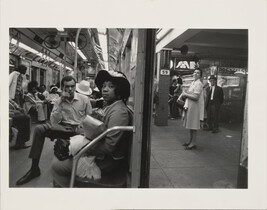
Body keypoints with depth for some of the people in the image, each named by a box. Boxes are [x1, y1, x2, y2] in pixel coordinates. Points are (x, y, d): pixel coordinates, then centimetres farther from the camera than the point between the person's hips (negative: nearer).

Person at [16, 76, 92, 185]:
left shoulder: (84, 99, -1)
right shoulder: (59, 101, 4)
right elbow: (53, 122, -9)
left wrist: (80, 127, -13)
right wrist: (61, 102, -15)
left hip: (79, 130, -2)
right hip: (63, 129, 3)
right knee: (39, 129, -17)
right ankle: (34, 168, -8)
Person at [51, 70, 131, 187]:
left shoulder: (119, 111, -23)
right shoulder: (109, 107, 10)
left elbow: (109, 146, -27)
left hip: (108, 160, -9)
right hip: (100, 152, 9)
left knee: (57, 165, -9)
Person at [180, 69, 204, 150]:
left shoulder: (198, 84, -14)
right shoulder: (193, 83, 15)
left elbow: (196, 97, -22)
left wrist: (186, 94, -13)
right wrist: (184, 94, 5)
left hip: (195, 106, -9)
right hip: (189, 106, 9)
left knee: (193, 125, -3)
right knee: (190, 125, 16)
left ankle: (193, 143, 6)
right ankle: (191, 140, 27)